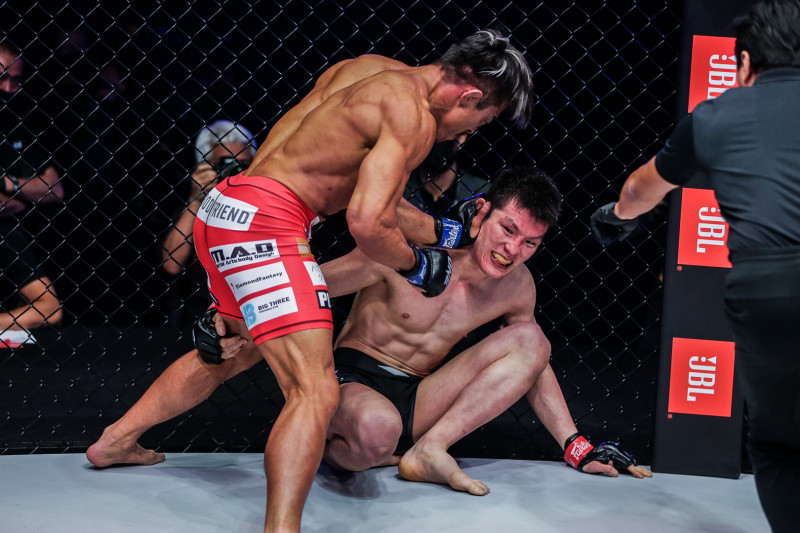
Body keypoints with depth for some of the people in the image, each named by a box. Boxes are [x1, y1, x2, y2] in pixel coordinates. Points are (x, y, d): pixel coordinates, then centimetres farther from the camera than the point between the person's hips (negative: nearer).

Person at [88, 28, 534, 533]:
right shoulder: (413, 116, -11)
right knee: (316, 393, -15)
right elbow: (367, 223, -21)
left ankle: (115, 441, 45)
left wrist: (444, 232, 29)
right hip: (266, 223, -10)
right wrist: (418, 266, -2)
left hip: (225, 209, 10)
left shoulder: (367, 70, 17)